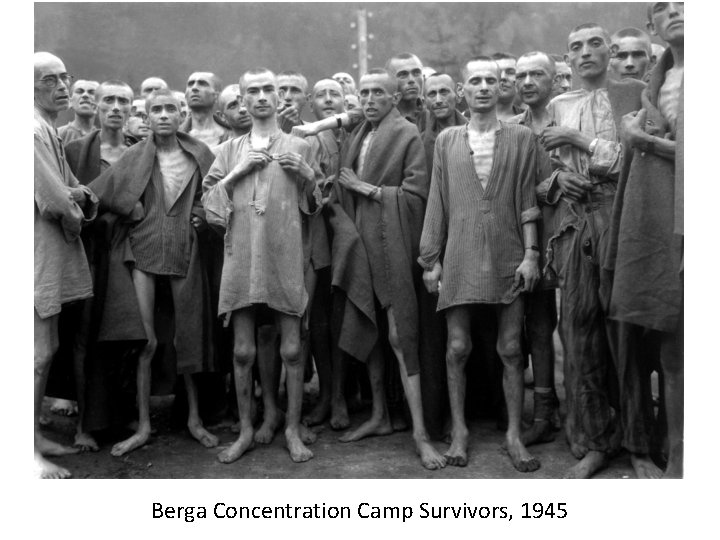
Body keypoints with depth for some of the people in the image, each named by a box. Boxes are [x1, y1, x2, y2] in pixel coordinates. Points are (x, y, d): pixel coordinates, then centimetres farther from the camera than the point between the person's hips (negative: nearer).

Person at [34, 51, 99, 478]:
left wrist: (80, 197, -6)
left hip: (54, 251, 10)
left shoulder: (51, 131, 16)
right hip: (37, 248, -10)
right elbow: (54, 201, -21)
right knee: (37, 352, -4)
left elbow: (82, 197, 15)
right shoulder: (33, 129, -14)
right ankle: (28, 450, 5)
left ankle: (36, 434, 26)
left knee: (47, 349, 15)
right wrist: (74, 216, -2)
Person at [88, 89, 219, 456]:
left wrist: (203, 213, -2)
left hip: (184, 253, 1)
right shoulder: (135, 157, 1)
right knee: (144, 339, -3)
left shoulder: (199, 154, 3)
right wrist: (135, 212, -3)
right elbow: (96, 193, -1)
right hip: (142, 251, 0)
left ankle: (194, 418, 21)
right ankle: (143, 425, 7)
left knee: (187, 336, 7)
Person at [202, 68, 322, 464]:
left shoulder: (298, 147, 9)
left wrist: (306, 175, -6)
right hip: (241, 260, 1)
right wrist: (237, 172, -5)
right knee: (243, 351, 5)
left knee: (291, 350, 1)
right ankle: (245, 431, 19)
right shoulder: (230, 150, 13)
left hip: (284, 260, -1)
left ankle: (292, 430, 16)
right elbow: (208, 199, 7)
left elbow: (315, 205, 12)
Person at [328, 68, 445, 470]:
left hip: (391, 247, -6)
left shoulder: (408, 135, -4)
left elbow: (417, 192, -12)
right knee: (368, 331, 11)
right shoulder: (355, 138, 15)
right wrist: (344, 225, -1)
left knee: (400, 335, -8)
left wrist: (368, 189, -10)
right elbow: (340, 195, 16)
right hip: (358, 246, 6)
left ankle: (420, 431, -2)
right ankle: (380, 416, 25)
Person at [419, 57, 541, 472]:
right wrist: (431, 259, 5)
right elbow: (437, 202, 8)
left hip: (508, 257, -1)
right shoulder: (446, 140, 8)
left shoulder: (521, 137, 5)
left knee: (511, 349, 3)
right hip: (460, 257, 1)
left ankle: (514, 434, 15)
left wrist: (531, 254, -4)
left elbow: (527, 200, 3)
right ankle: (459, 430, 17)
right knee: (458, 348, 3)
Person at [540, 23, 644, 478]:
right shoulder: (558, 106, 18)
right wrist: (559, 177, -1)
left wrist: (580, 140, -6)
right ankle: (593, 442, 11)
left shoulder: (635, 92, 6)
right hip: (575, 223, 3)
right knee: (579, 332, 0)